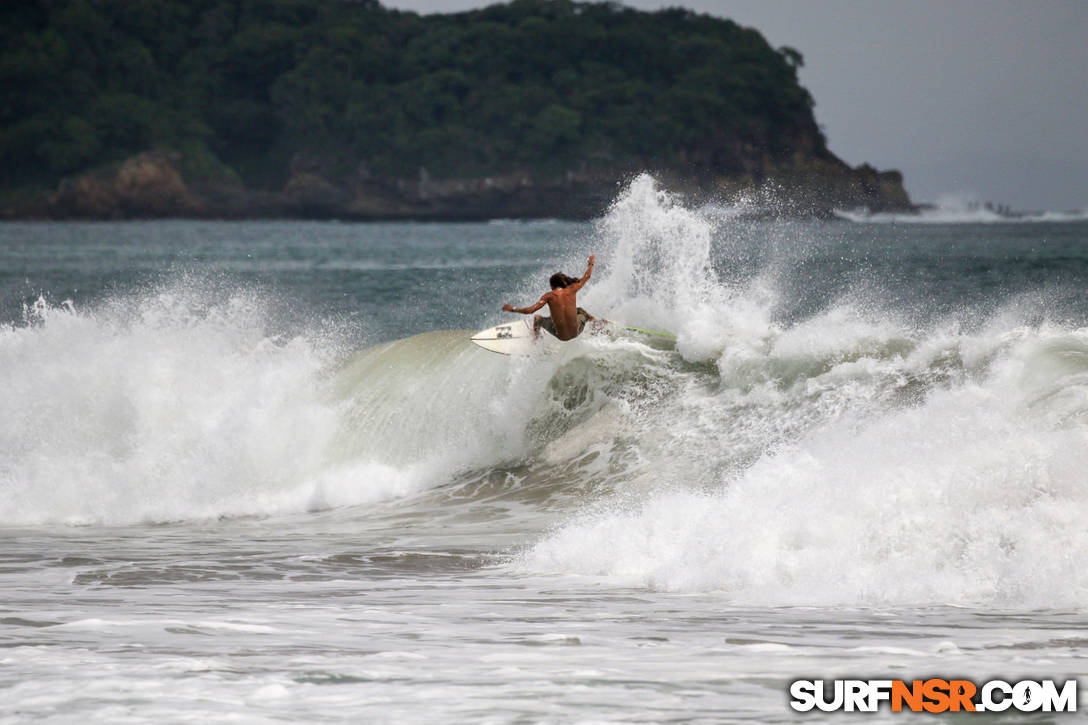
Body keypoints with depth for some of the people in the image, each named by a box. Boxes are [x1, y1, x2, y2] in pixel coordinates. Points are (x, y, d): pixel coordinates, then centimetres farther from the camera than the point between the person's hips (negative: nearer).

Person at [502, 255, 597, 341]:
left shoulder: (549, 296, -12)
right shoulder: (572, 290, -6)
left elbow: (530, 310, -17)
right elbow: (586, 277, 12)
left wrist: (513, 309, -2)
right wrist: (591, 263, 31)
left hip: (560, 336, -2)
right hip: (575, 333, 2)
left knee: (537, 318, 25)